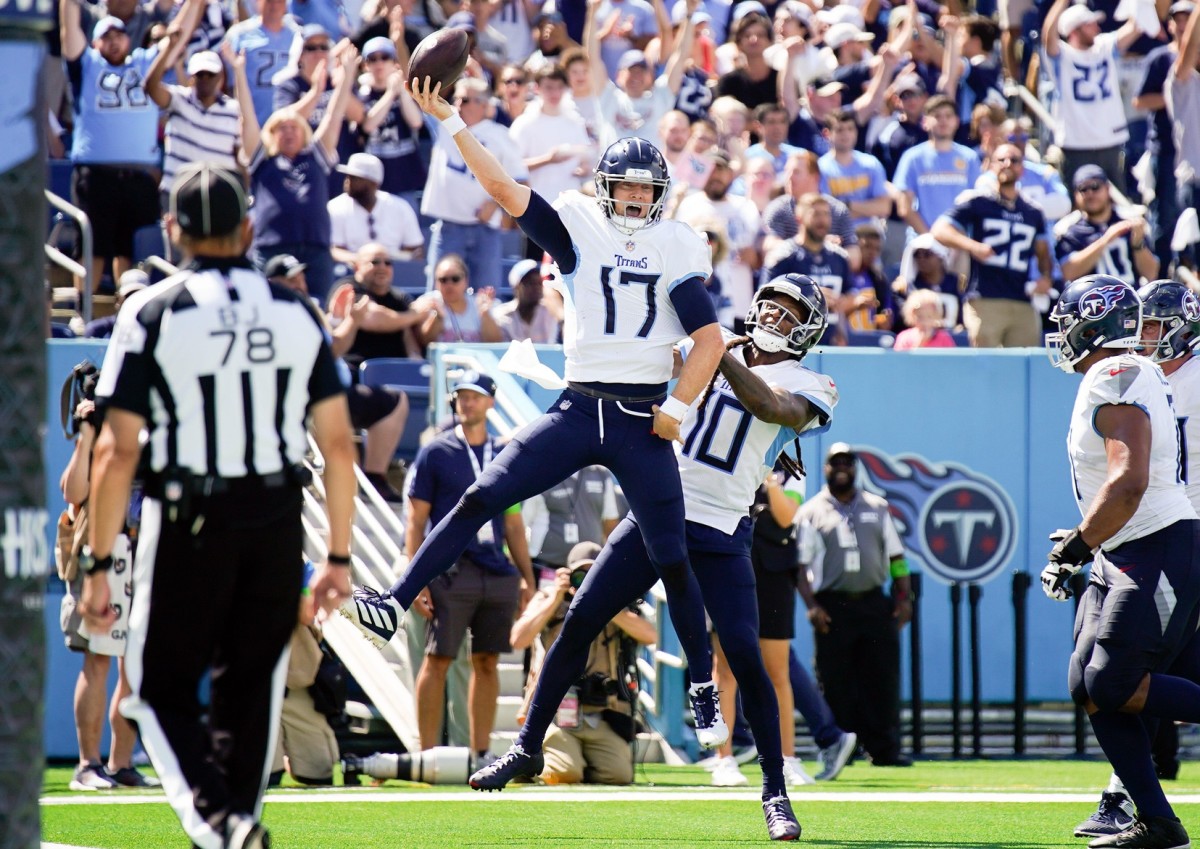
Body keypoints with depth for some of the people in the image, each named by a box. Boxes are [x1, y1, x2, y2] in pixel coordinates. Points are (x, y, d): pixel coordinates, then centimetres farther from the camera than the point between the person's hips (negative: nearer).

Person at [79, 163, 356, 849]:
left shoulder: (152, 315, -5)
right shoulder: (297, 313, 5)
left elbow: (119, 452, -9)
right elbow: (339, 444, 4)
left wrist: (98, 566, -5)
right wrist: (339, 555, 12)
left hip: (190, 527, -3)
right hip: (278, 524, 3)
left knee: (163, 689, 6)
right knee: (250, 688, 16)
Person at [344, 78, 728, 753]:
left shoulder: (678, 248, 3)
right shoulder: (578, 226, 5)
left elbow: (711, 338, 3)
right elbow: (503, 187, -3)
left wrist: (678, 407, -6)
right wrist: (449, 122, -11)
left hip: (642, 421, -1)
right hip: (578, 410, 1)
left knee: (671, 558, 0)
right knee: (482, 499, -8)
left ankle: (704, 688, 10)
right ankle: (399, 601, -5)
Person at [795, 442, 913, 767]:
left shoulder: (876, 507, 16)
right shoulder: (810, 512, 6)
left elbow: (895, 555, 15)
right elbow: (800, 563, -1)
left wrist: (904, 596, 3)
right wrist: (811, 605, -13)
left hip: (874, 603, 2)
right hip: (832, 606, -2)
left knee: (883, 677, -3)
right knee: (836, 683, -3)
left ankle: (885, 749, -1)